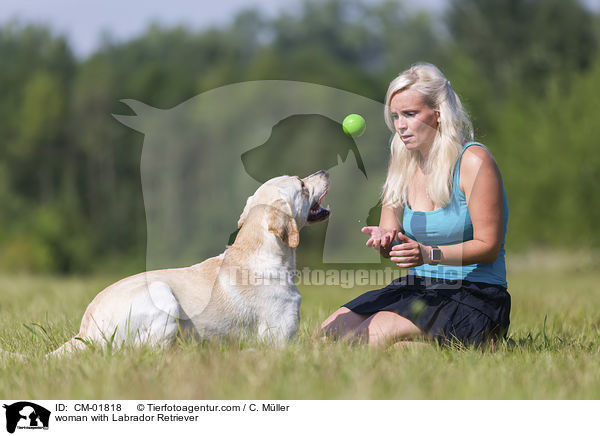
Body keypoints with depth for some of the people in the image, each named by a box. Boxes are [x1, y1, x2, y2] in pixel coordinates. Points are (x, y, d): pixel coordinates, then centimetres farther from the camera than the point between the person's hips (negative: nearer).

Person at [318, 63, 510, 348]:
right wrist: (384, 240, -18)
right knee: (329, 334, -9)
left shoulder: (474, 161, -12)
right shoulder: (403, 164, 8)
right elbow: (390, 228, 7)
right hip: (418, 287, 7)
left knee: (373, 336, -27)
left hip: (475, 295, -7)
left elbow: (488, 246, -14)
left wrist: (429, 254, -28)